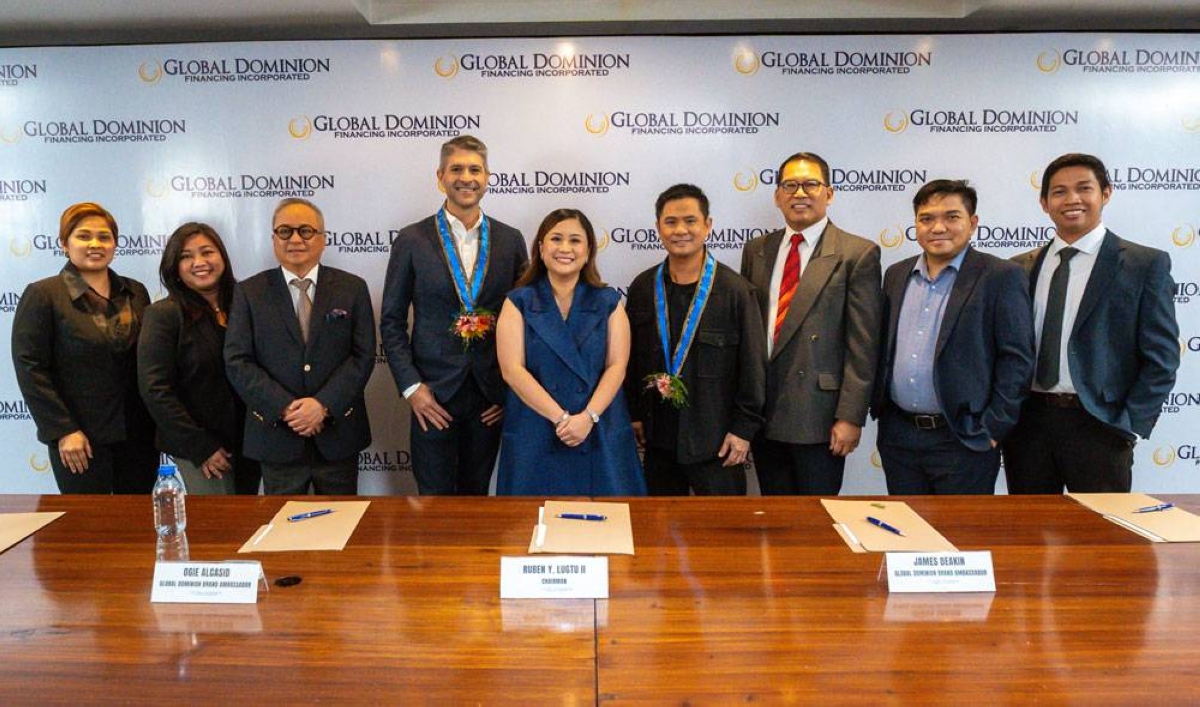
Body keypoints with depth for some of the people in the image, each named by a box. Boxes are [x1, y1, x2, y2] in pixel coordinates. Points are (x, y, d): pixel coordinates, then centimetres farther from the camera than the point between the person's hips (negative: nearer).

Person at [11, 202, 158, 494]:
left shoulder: (136, 292, 8)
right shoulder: (42, 295, -4)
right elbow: (30, 368, -8)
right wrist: (63, 431, -13)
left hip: (138, 435, 4)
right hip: (81, 439, -4)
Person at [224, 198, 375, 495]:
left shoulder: (352, 288, 3)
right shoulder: (248, 292, 3)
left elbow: (364, 355, -3)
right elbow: (237, 361, -3)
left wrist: (324, 404, -14)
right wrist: (286, 408, -14)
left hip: (339, 433, 0)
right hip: (277, 435, 0)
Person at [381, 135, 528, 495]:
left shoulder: (510, 240, 3)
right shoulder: (412, 240, -2)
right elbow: (392, 320, 0)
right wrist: (410, 386, -8)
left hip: (492, 398, 2)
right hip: (433, 397, -2)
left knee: (477, 496, 15)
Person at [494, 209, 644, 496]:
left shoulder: (609, 302, 6)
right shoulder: (518, 302, 3)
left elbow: (617, 366, -2)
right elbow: (512, 369, -7)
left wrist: (588, 417, -16)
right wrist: (560, 418, -15)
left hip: (600, 435, 1)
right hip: (535, 438, -1)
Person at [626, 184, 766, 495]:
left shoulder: (735, 290, -7)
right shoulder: (642, 287, 5)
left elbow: (753, 364, -6)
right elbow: (632, 357, 11)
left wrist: (744, 428, -7)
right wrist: (634, 414, 9)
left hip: (716, 439, -3)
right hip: (658, 437, 4)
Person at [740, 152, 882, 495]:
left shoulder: (858, 254, -5)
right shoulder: (756, 250, 10)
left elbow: (862, 345, -8)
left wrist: (851, 417, -12)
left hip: (819, 416, -4)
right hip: (763, 414, 4)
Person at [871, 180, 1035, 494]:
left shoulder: (1001, 277, -6)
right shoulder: (896, 275, 10)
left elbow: (1017, 358, -8)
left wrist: (993, 429, -11)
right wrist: (878, 407, 8)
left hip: (964, 441, -4)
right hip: (898, 436, 5)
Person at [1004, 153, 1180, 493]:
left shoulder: (1147, 264, 0)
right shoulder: (1020, 269, 9)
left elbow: (1161, 357, -3)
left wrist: (1130, 426, -9)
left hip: (1098, 425, -3)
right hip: (1026, 423, 3)